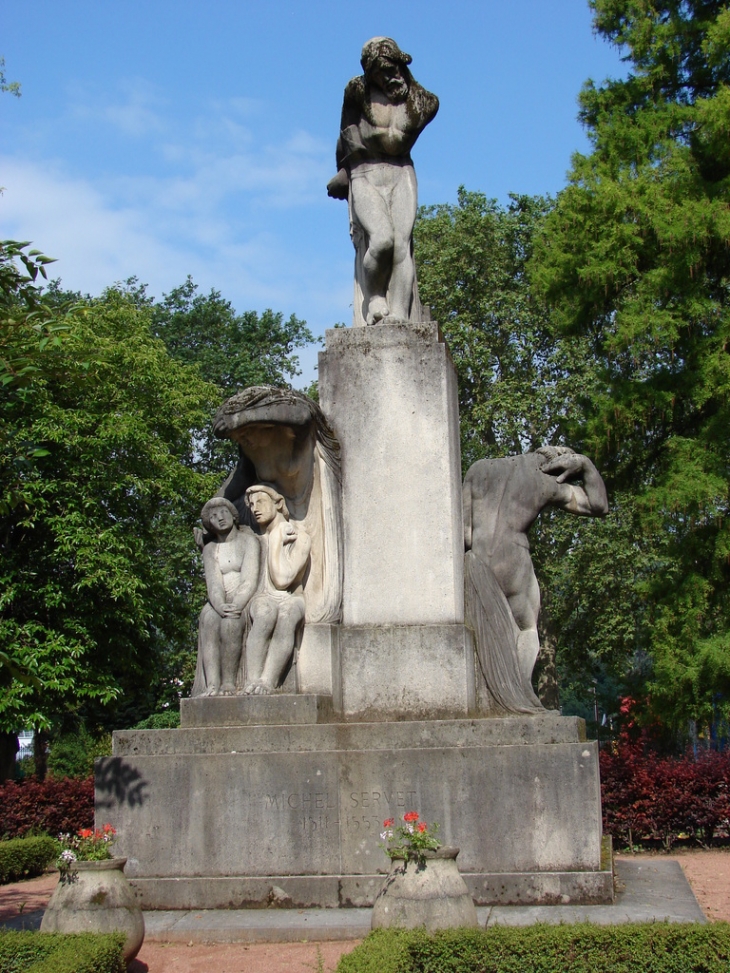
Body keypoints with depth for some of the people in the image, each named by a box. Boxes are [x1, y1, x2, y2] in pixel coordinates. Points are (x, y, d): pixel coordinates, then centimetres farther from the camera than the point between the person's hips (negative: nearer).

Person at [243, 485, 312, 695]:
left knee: (287, 614, -39)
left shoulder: (300, 539, 2)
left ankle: (267, 683, -49)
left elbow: (282, 580, -11)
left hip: (291, 600, -2)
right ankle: (252, 682, -47)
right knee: (266, 614, -36)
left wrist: (276, 540, -4)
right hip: (262, 600, 2)